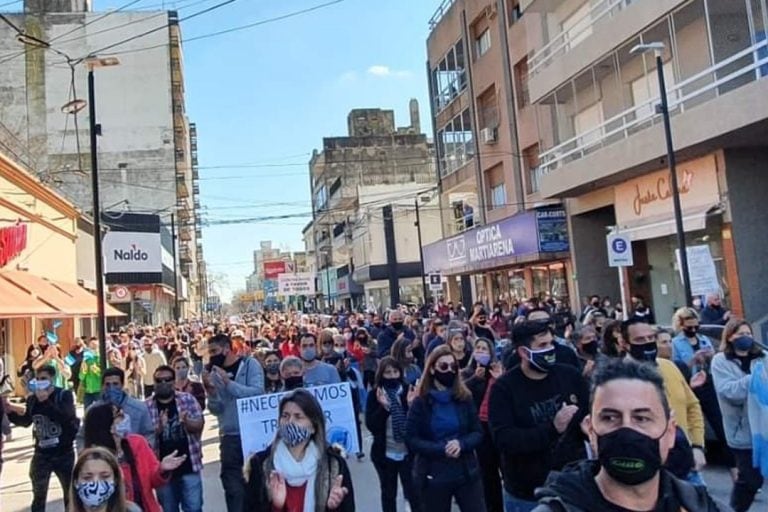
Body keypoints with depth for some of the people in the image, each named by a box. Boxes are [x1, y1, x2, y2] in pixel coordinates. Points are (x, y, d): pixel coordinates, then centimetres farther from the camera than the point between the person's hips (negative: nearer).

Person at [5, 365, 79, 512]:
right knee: (38, 496, 15)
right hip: (41, 454, 3)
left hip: (64, 453, -3)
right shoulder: (32, 399, 0)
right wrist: (10, 411, -2)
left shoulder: (64, 395, -12)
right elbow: (26, 421, 14)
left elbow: (66, 417, -28)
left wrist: (46, 401, -33)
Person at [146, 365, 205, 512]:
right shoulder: (147, 406, -2)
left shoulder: (188, 399, 1)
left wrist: (187, 422, -25)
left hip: (189, 465, 0)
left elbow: (199, 424, -5)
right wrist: (159, 428, -26)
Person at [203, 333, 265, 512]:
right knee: (233, 487, 6)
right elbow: (215, 410, 3)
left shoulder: (250, 364, -5)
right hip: (229, 436, 3)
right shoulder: (214, 373, 6)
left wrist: (228, 382, -23)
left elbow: (257, 393, -19)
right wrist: (210, 390, -15)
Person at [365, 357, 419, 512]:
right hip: (384, 453, 1)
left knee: (414, 492, -1)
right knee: (388, 493, 15)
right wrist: (383, 407, -25)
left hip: (407, 452, -1)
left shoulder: (409, 391, -4)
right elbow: (371, 425, -12)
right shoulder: (375, 395, -4)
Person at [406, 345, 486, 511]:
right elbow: (411, 439, -9)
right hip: (433, 477, -1)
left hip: (467, 473, 2)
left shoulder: (465, 398, 1)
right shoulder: (420, 402, -5)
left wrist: (461, 444, -19)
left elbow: (478, 433, 1)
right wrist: (440, 449, -22)